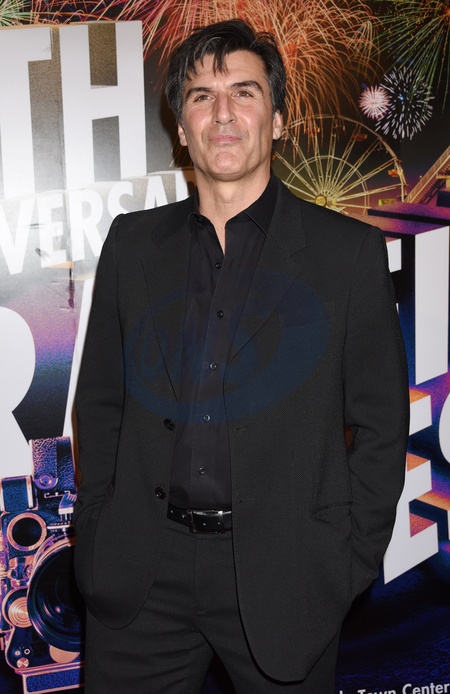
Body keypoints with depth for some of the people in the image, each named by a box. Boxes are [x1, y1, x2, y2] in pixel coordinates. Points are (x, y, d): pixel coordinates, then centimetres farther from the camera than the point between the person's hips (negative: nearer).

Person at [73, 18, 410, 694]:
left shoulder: (349, 251, -3)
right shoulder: (133, 243, 6)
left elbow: (380, 425, 0)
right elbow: (101, 404, 10)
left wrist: (345, 563, -4)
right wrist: (97, 541, 5)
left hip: (281, 576, -2)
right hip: (142, 577, 3)